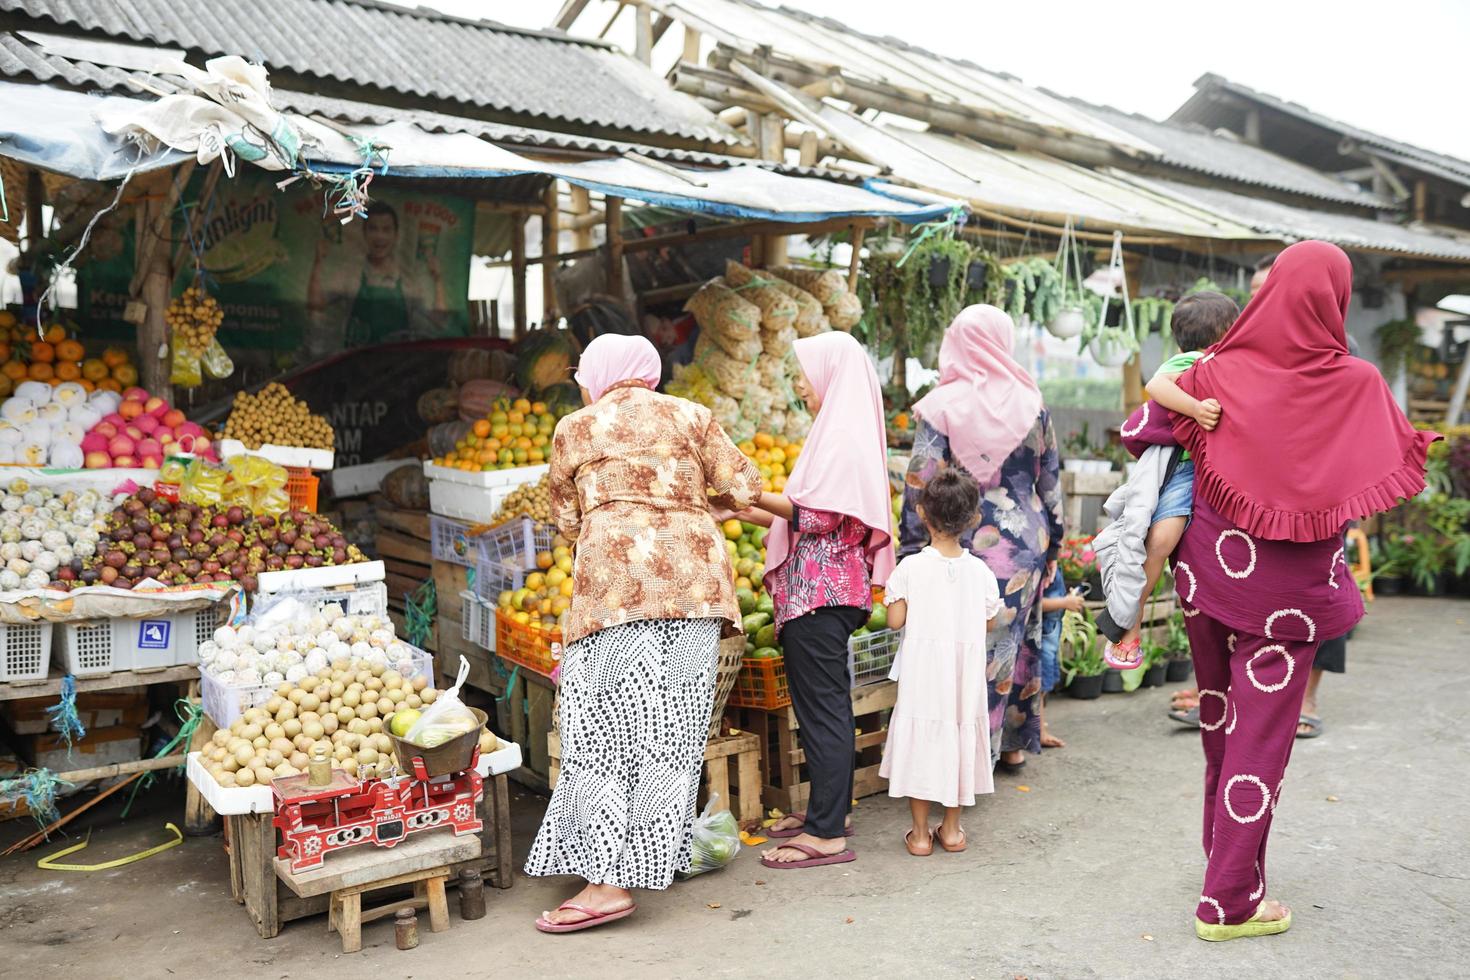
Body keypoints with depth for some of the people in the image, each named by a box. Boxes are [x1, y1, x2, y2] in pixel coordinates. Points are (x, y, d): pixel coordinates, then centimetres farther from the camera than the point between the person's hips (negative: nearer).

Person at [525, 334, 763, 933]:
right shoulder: (691, 416, 15)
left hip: (616, 576, -3)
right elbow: (744, 488, 11)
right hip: (694, 576, 4)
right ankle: (659, 858, 19)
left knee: (609, 725, -1)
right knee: (671, 726, 10)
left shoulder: (574, 429, 11)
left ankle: (611, 882, -4)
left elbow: (566, 519, 19)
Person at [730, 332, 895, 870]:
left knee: (821, 705, -5)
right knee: (823, 701, 16)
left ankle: (828, 834, 1)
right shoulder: (838, 430, 18)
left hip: (821, 592, -10)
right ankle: (827, 808, 27)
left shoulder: (844, 434, -12)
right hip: (819, 588, 10)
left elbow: (820, 513, -20)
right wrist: (748, 511, 16)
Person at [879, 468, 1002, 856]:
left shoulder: (910, 567, -12)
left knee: (920, 738, 6)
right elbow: (989, 621, 5)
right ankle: (951, 829, 24)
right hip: (965, 678, 3)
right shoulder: (980, 571, -4)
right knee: (959, 737, 13)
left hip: (922, 674, -2)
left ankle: (920, 833, 13)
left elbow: (895, 620, -11)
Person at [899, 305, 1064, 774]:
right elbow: (1051, 479, 8)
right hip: (1027, 539, 4)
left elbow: (921, 484, -10)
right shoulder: (1031, 401, 2)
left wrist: (911, 549, -3)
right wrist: (1051, 542, 17)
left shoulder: (941, 405, -8)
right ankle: (1014, 745, 29)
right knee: (1018, 639, 16)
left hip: (970, 545, -4)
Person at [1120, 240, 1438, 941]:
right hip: (1291, 588, -2)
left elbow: (1138, 431, -4)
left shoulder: (1218, 373, -8)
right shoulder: (1358, 383, -10)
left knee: (1219, 722, 19)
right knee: (1260, 736, 4)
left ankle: (1223, 857, 37)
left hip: (1212, 569, 3)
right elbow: (1405, 457, 5)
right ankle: (1228, 903, 9)